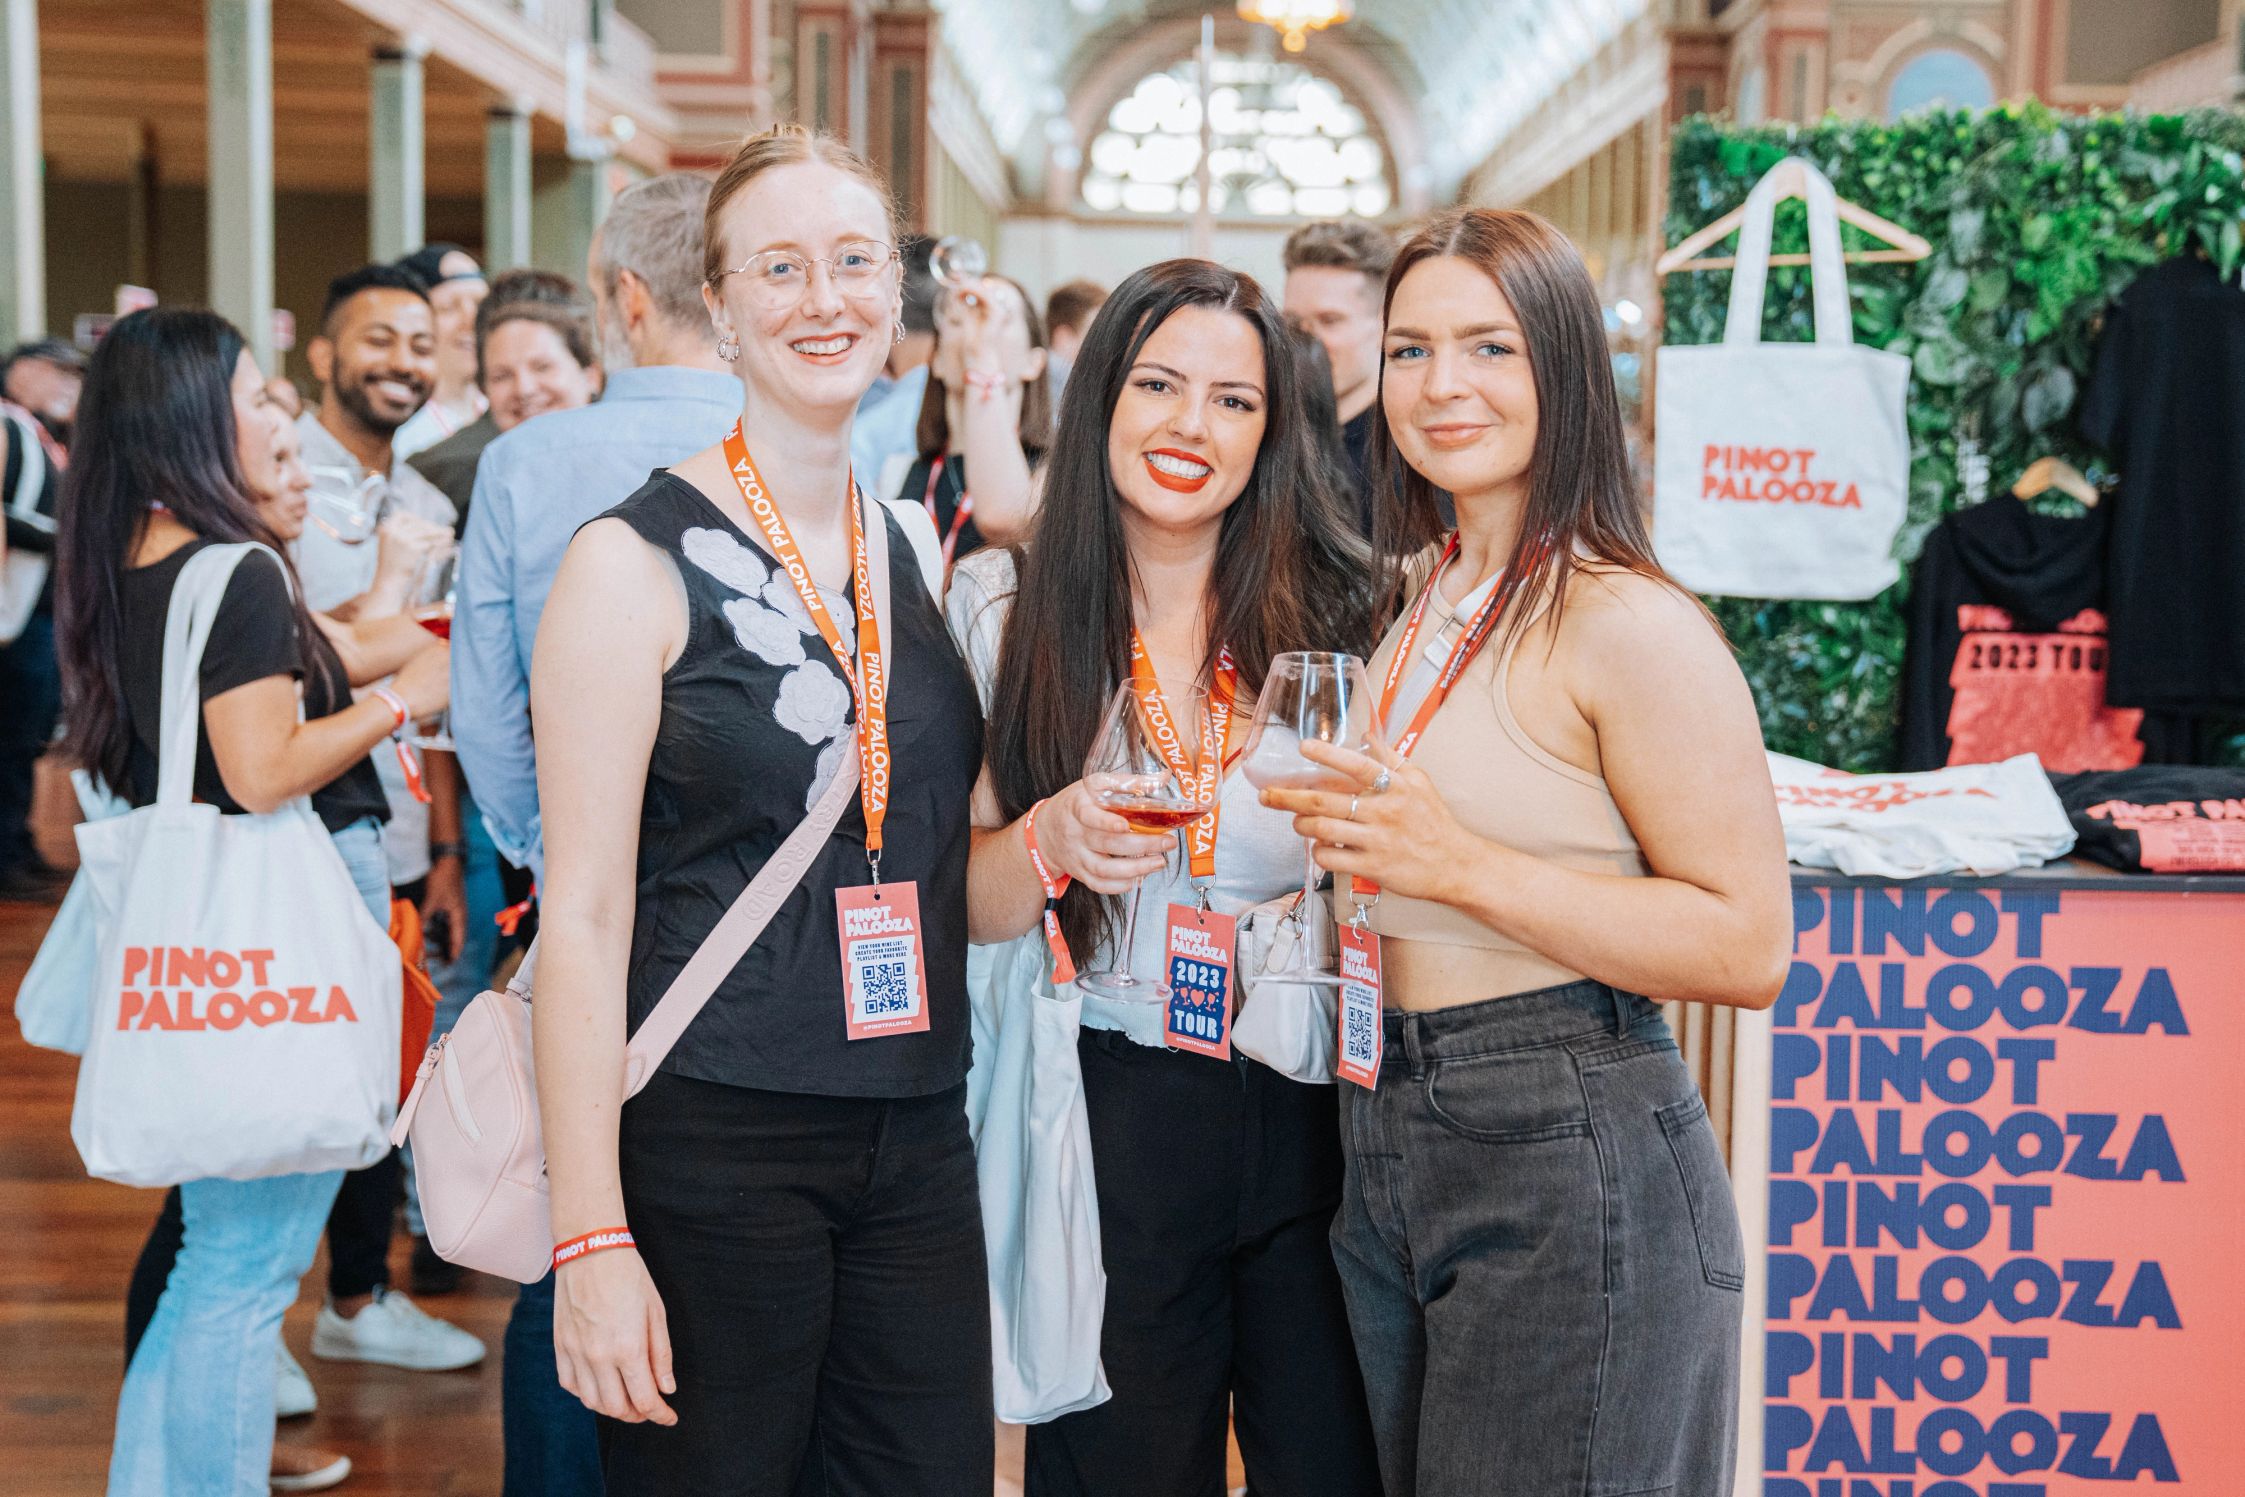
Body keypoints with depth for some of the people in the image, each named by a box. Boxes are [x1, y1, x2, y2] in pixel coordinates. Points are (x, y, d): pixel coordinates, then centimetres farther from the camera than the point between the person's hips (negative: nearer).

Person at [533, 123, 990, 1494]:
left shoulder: (916, 548, 9)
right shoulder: (640, 561, -8)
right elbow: (584, 919, -11)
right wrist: (592, 1238, -15)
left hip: (919, 1136, 5)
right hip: (712, 1138, -5)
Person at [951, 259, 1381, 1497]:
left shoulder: (1331, 610, 2)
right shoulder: (1007, 608, -1)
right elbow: (960, 907, -2)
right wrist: (1048, 841, -21)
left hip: (1306, 1107, 1)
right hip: (1110, 1107, -1)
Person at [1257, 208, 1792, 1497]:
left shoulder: (1629, 625, -14)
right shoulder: (1416, 601, 11)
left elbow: (1750, 946, -19)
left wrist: (1459, 865, -22)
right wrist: (1348, 838, 6)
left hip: (1570, 1161, -8)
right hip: (1389, 1148, 8)